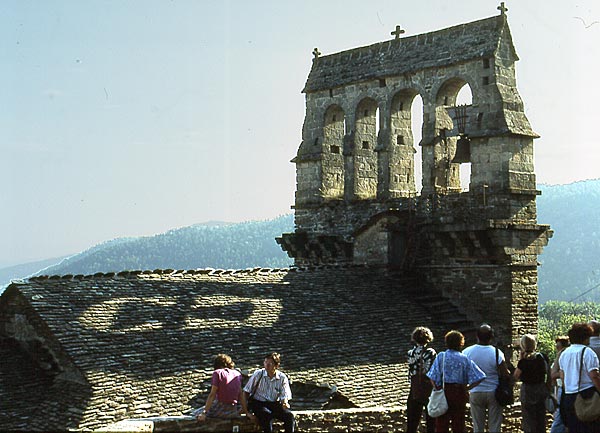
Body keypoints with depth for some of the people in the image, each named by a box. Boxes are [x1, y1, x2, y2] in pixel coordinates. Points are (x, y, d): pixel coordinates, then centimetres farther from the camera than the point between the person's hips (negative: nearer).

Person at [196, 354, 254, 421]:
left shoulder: (218, 373, -5)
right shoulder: (237, 374, 9)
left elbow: (212, 395, -11)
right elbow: (241, 395, 11)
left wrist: (204, 413, -13)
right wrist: (246, 413, 17)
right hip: (234, 412, 4)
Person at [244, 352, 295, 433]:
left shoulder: (282, 378, 0)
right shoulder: (258, 374, -3)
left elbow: (285, 396, 1)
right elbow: (247, 391, 4)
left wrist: (285, 403, -22)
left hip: (274, 404, 2)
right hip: (258, 403, -2)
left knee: (289, 415, -25)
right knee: (267, 414, -36)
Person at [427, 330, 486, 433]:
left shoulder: (441, 357, -4)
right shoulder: (464, 359, -4)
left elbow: (433, 378, -8)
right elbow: (478, 378, -8)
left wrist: (438, 390, 3)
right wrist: (467, 388, 1)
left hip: (443, 393, 0)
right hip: (460, 393, 0)